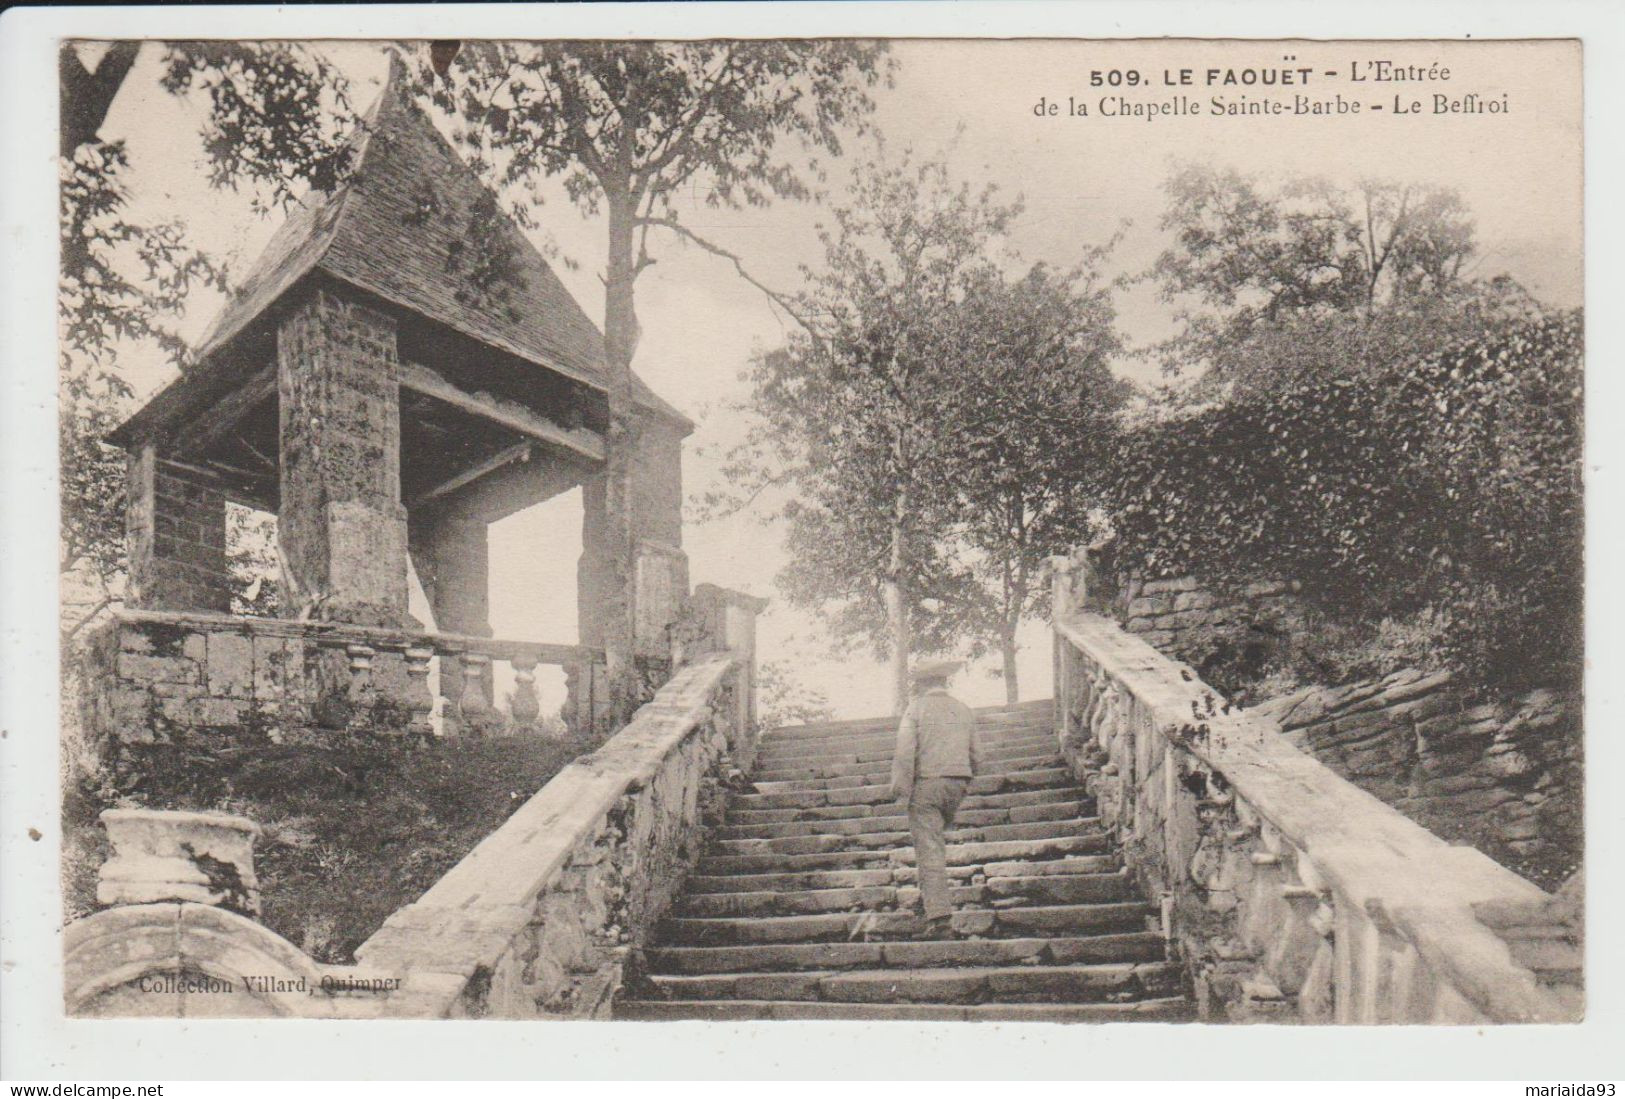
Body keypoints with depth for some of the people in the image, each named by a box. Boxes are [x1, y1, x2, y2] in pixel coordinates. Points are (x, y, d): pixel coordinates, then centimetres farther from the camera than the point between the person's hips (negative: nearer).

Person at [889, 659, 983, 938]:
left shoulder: (916, 708, -4)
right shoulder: (964, 710, 11)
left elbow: (904, 753, -12)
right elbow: (976, 756, 13)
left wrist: (900, 789, -6)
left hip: (925, 782, -5)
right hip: (956, 783, 5)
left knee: (929, 848, -5)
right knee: (938, 839, 24)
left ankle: (939, 915, -12)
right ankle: (932, 898, 26)